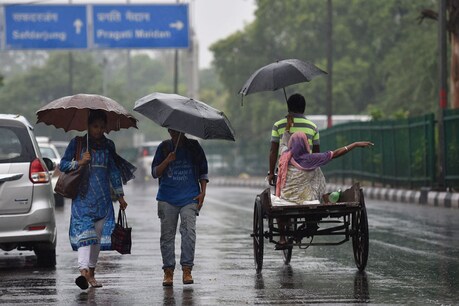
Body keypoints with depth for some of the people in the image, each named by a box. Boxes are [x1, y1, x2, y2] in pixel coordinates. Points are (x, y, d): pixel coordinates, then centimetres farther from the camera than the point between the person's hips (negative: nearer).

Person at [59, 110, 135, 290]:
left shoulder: (108, 145, 13)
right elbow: (62, 165, 3)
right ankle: (83, 271, -31)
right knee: (84, 231, -18)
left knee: (98, 233, 4)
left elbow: (114, 171, 18)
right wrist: (79, 163, -14)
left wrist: (120, 195, 17)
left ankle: (91, 271, 13)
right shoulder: (77, 143, 3)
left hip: (103, 198, 4)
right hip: (83, 196, -4)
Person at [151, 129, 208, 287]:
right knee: (167, 234, 0)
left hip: (189, 198, -1)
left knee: (189, 231, -15)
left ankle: (187, 269, -12)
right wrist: (167, 161, -12)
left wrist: (202, 192, 2)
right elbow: (155, 173, 5)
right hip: (167, 198, 1)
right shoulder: (164, 148, 8)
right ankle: (168, 271, 6)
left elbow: (203, 172, 14)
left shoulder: (194, 147, 8)